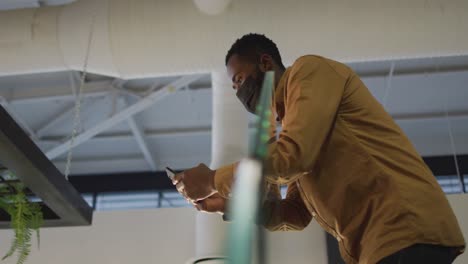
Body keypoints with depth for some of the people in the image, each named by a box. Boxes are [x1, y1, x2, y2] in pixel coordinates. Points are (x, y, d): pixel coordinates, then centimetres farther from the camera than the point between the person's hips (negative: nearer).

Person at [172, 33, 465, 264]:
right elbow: (297, 214, 18)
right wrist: (227, 202, 7)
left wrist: (213, 180, -6)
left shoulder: (310, 70, -2)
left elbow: (293, 155, -19)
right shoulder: (288, 122, 22)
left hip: (404, 231, -9)